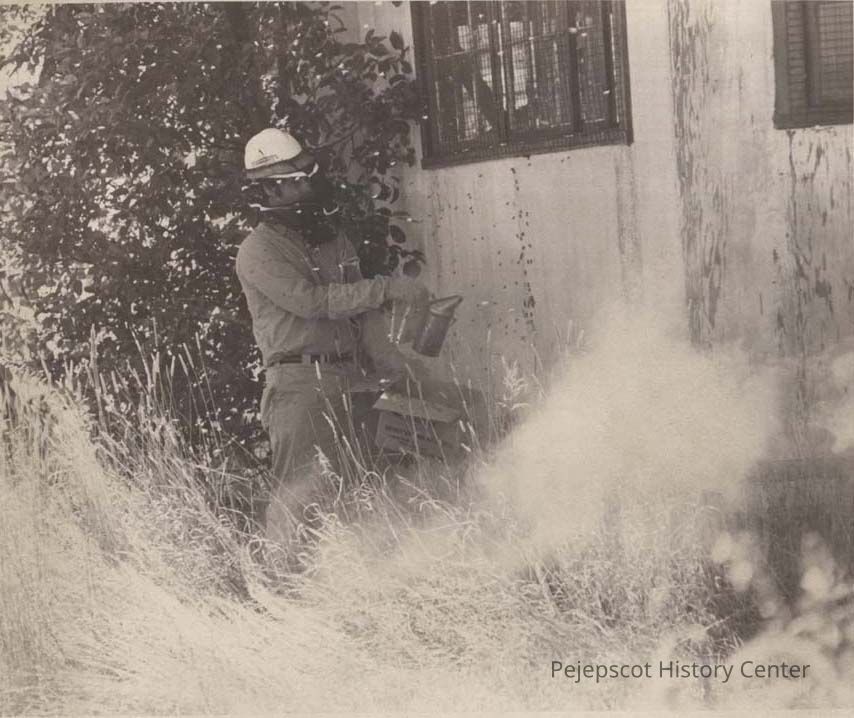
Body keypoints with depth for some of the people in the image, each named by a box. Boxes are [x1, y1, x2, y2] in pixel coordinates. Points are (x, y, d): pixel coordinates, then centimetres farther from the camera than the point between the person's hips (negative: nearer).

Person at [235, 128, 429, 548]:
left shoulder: (331, 239, 19)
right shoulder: (259, 251, -7)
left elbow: (358, 307, 25)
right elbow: (311, 301, -19)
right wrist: (387, 289, -21)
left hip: (349, 380, 7)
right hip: (299, 383, -7)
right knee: (299, 487, -12)